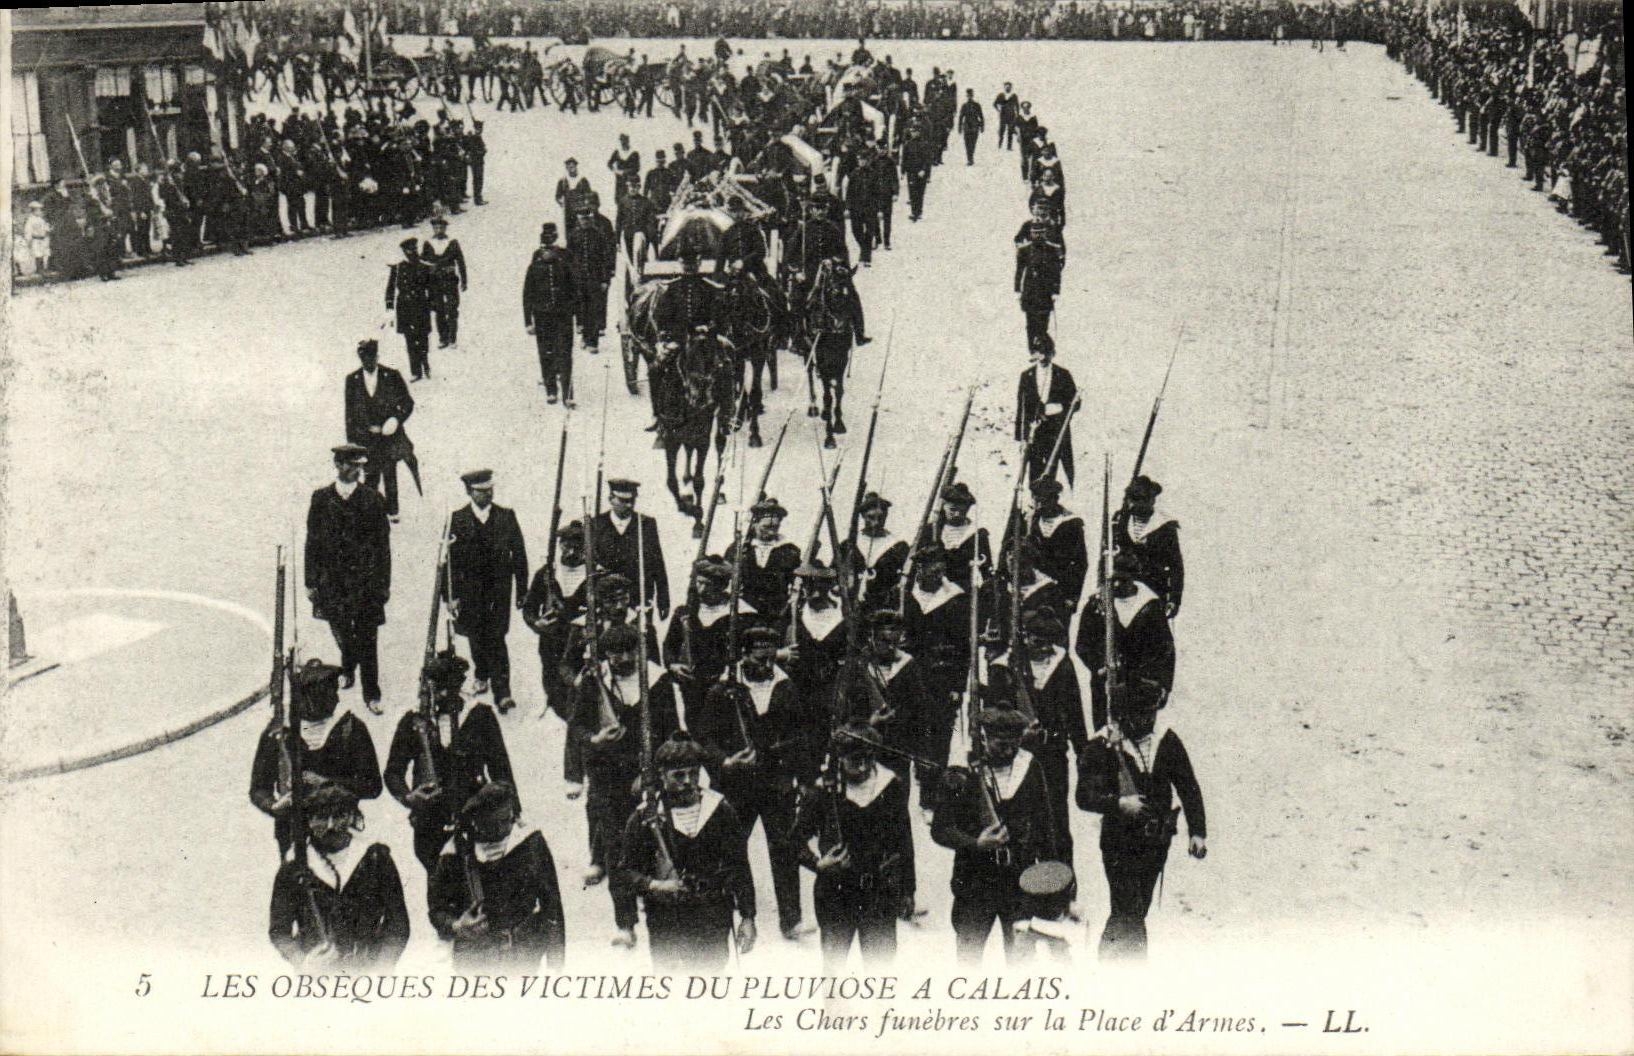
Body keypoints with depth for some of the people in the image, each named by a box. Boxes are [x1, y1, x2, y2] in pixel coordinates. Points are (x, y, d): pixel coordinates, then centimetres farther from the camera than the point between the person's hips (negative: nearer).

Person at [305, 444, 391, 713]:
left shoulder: (372, 499, -3)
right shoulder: (321, 499, 0)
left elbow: (383, 543, -1)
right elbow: (312, 542, 3)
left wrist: (384, 582, -3)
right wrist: (311, 582, 0)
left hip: (366, 580, -1)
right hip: (332, 578, 1)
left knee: (366, 638, 0)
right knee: (340, 632, 14)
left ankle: (371, 694, 9)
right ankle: (347, 669, 43)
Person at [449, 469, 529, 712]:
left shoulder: (506, 517, 0)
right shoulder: (458, 519, -2)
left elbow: (519, 554, 4)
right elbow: (452, 560, -3)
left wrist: (522, 590, 3)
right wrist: (454, 594, -6)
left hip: (499, 588, -1)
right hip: (471, 589, 1)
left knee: (496, 638, -8)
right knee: (477, 637, 13)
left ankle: (502, 692, -8)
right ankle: (482, 676, 38)